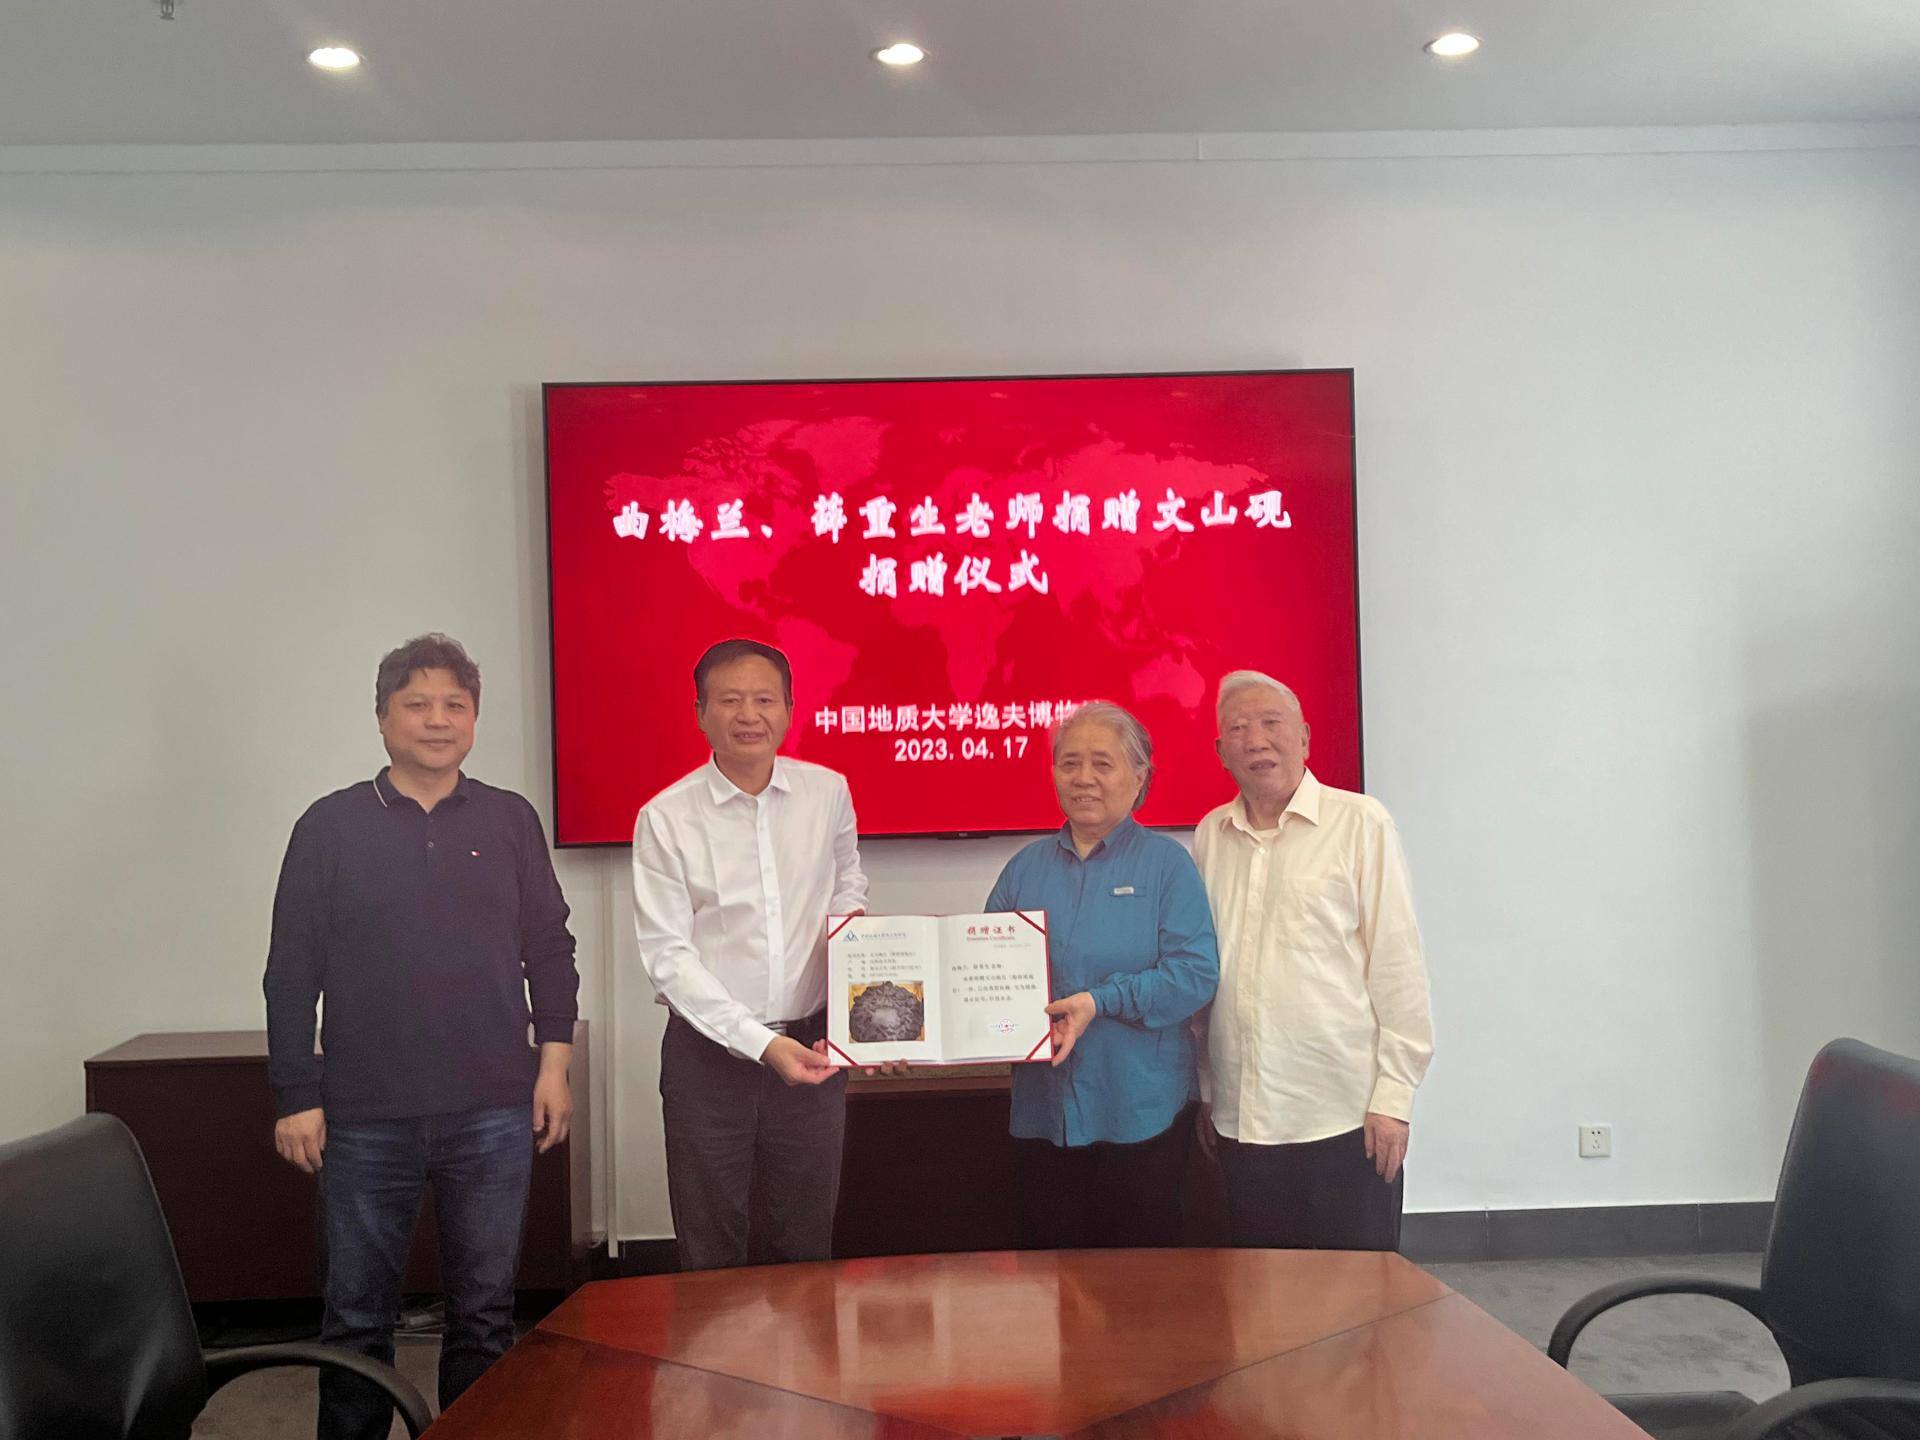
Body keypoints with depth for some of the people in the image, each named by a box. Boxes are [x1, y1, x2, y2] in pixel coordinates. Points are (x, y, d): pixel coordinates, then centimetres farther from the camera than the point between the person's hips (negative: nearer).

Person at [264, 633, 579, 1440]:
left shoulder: (510, 821, 6)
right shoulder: (330, 826, 2)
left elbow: (550, 951, 10)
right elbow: (291, 972, 2)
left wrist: (554, 1061, 4)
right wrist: (295, 1097, -2)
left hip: (492, 1112, 1)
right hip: (365, 1117, -1)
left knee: (484, 1313, 10)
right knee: (356, 1315, 9)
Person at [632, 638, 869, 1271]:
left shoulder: (829, 792, 2)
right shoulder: (665, 819, -8)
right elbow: (668, 957, -11)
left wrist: (847, 920, -3)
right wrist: (761, 1044, -19)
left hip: (811, 1046, 3)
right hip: (710, 1050, -3)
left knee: (806, 1240, 13)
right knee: (712, 1251, 7)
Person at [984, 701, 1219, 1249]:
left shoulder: (1166, 864, -1)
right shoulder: (1026, 868, 10)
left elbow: (1196, 972, -12)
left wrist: (1101, 1002, -21)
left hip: (1141, 1114, -3)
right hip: (1043, 1109, 4)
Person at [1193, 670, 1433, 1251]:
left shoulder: (1360, 822, -4)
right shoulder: (1209, 837, 9)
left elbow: (1398, 966, -5)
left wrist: (1394, 1095, -8)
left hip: (1344, 1116, -4)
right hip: (1241, 1120, 4)